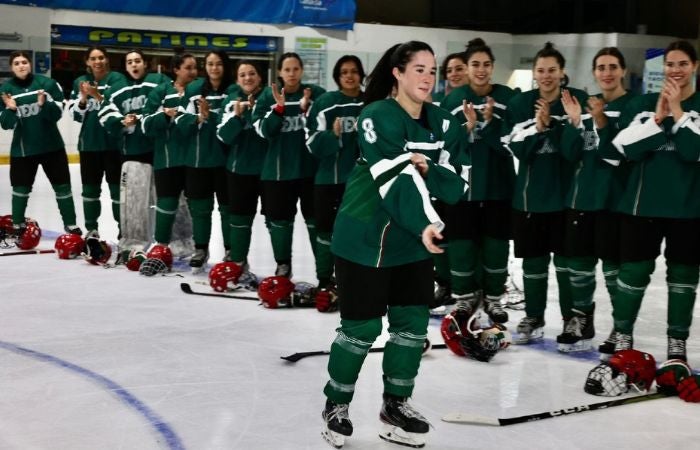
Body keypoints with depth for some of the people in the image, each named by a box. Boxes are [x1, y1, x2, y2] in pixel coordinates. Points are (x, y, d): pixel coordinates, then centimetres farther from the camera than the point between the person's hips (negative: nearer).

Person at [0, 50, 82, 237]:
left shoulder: (46, 83, -7)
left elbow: (57, 114, -9)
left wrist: (44, 104, -27)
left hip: (51, 145, 0)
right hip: (22, 148, 0)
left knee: (62, 185, 5)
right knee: (21, 187, 8)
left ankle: (70, 224, 17)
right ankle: (18, 225, 25)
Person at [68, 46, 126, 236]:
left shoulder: (116, 78, -5)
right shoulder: (79, 82, 8)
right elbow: (76, 115, 6)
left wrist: (98, 96, -29)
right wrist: (83, 99, -12)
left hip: (113, 142, -4)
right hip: (89, 143, 4)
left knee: (117, 187, 1)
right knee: (90, 189, 11)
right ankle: (91, 229, 21)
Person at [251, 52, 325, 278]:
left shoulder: (316, 93, -4)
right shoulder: (268, 95, 1)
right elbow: (263, 130, -7)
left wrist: (306, 109, -22)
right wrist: (279, 107, -19)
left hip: (310, 166, -1)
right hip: (278, 168, 2)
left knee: (315, 217, 5)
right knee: (279, 218, 10)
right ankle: (283, 265, 25)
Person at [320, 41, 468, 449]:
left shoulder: (443, 122, 4)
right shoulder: (378, 117, -16)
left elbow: (459, 182, -1)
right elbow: (395, 180, -27)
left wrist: (428, 171, -20)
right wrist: (426, 224, -38)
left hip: (414, 241, 6)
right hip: (364, 237, -6)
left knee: (413, 323, 6)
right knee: (362, 326, 0)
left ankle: (396, 405, 23)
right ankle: (337, 404, 21)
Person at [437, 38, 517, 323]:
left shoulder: (508, 98, -3)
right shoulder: (453, 100, -1)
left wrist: (489, 122, -22)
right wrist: (467, 128, -21)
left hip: (498, 184, 0)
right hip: (462, 184, 0)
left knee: (496, 242, 9)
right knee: (462, 241, 6)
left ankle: (493, 297, 24)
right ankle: (464, 297, 22)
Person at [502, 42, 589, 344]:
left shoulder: (579, 101, -5)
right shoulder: (519, 104, 3)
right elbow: (518, 150, -4)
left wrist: (551, 124, -21)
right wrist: (537, 128, -18)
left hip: (567, 191, -2)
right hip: (530, 193, 2)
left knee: (567, 259, 4)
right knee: (533, 260, 9)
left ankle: (572, 319, 17)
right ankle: (533, 319, 22)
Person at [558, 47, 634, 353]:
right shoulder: (585, 105, 11)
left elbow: (624, 151, -16)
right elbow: (570, 154, 4)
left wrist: (602, 122, -25)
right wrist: (575, 122, -10)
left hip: (615, 196, -5)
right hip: (581, 194, 5)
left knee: (613, 263, -3)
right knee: (579, 260, 10)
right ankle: (581, 320, 22)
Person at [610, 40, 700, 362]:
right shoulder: (642, 104, 6)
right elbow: (627, 148, -8)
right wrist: (658, 118, -14)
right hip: (643, 203, 0)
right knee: (634, 270, 3)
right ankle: (622, 337, 17)